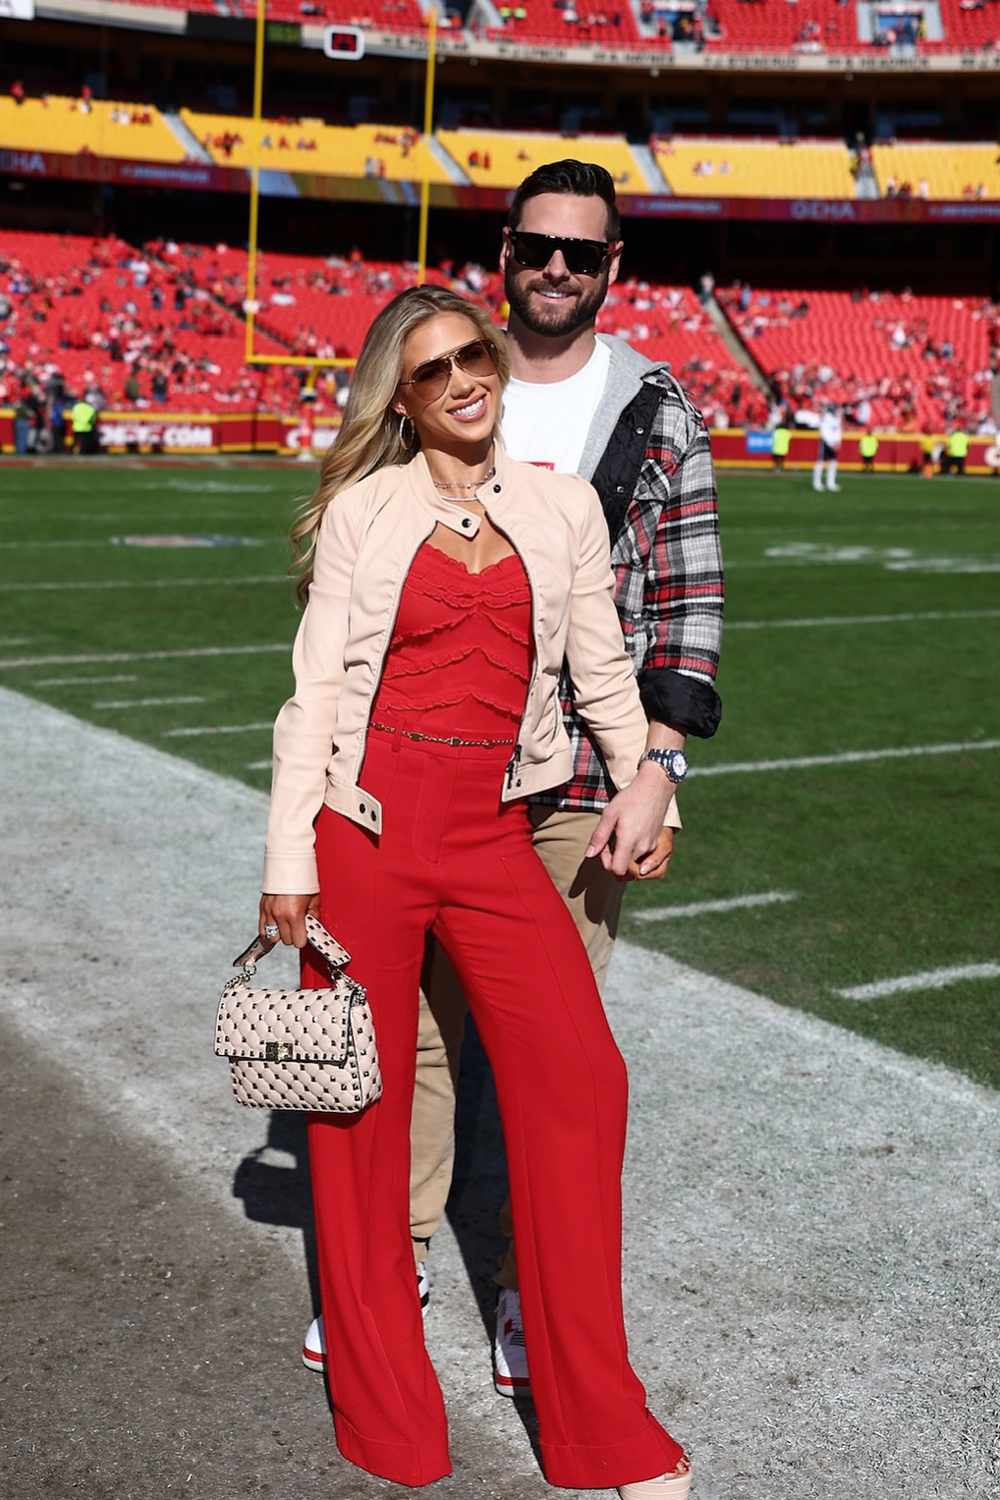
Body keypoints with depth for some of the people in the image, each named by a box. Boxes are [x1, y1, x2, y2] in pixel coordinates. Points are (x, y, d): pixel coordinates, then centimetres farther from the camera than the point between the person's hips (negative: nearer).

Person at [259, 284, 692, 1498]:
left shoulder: (562, 506, 10)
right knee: (362, 1094, 4)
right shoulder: (360, 512, 4)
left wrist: (647, 773, 2)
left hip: (495, 834, 2)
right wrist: (289, 861, -4)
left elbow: (601, 669, 15)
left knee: (577, 1078, -10)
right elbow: (314, 688, 1)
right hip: (367, 823, -1)